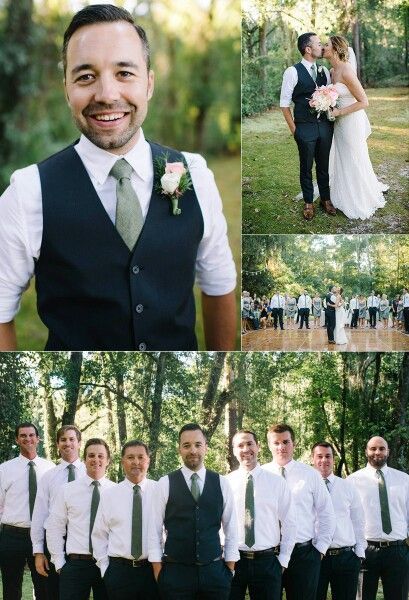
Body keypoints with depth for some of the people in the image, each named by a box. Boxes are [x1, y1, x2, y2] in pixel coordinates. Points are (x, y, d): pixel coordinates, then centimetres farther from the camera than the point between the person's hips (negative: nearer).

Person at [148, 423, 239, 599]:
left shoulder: (221, 483, 5)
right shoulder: (165, 484, 0)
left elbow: (231, 529, 9)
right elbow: (155, 531, 1)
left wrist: (230, 569, 6)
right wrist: (158, 574, -3)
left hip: (214, 572, 2)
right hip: (175, 573, -1)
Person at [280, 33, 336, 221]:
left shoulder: (324, 71, 6)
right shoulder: (292, 72, -11)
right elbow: (284, 104, -7)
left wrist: (332, 119, 0)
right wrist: (294, 129, -7)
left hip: (325, 125, 4)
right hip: (305, 127, -4)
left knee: (323, 166, 15)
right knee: (306, 167, 10)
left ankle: (326, 199, 30)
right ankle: (308, 202, 24)